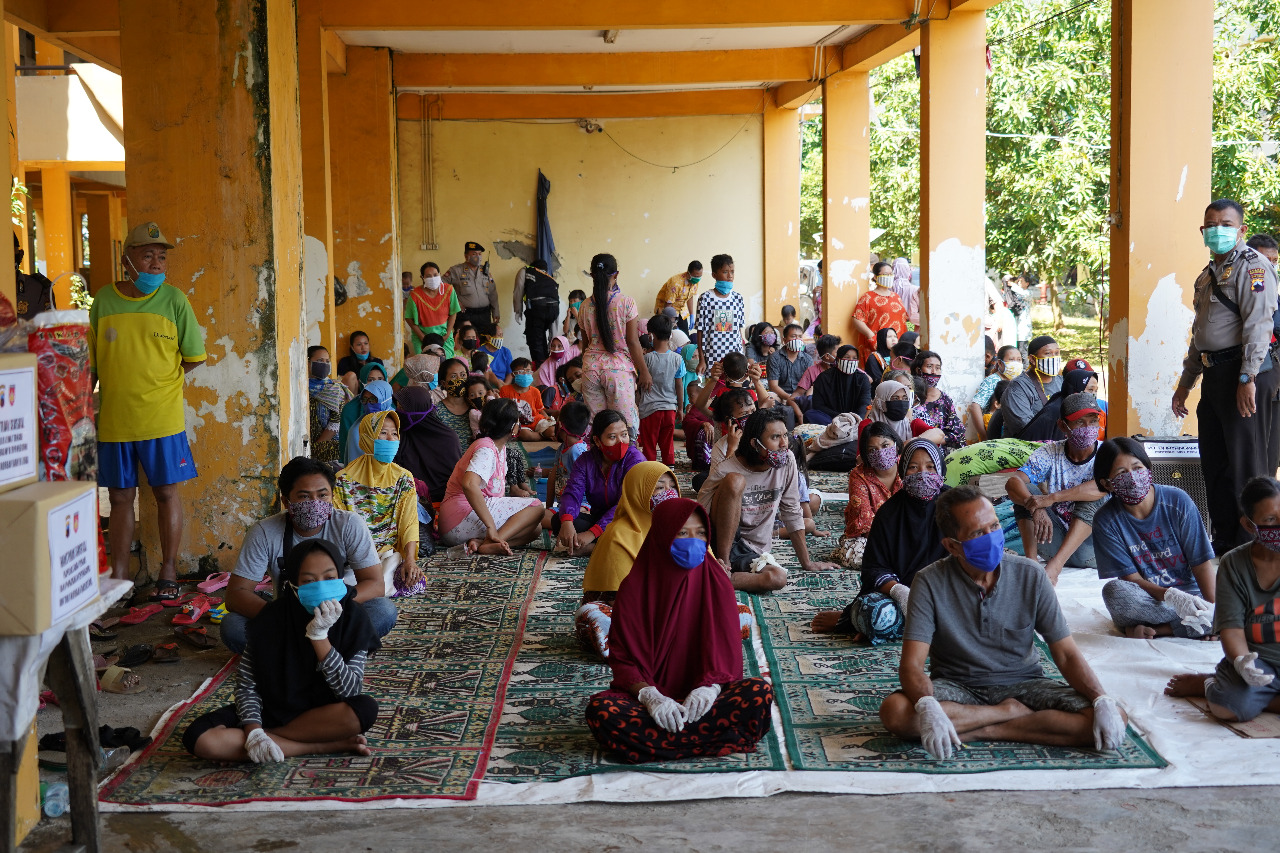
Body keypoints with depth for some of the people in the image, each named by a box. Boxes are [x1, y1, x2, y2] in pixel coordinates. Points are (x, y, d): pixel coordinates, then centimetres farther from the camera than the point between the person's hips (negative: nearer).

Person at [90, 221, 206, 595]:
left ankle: (168, 573, 15)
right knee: (120, 497, 8)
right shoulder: (104, 299, 3)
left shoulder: (174, 300, -3)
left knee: (166, 492, 4)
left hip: (162, 419, -2)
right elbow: (91, 360, 10)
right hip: (114, 420, 2)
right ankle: (119, 578, 16)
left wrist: (160, 381, 1)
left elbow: (194, 356, 2)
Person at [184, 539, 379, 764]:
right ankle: (324, 746, -23)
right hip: (270, 710, 2)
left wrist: (319, 635, -30)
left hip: (323, 714, -2)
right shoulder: (271, 619, -14)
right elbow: (246, 685, -9)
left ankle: (271, 736, -20)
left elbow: (349, 691, -22)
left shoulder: (351, 617, -15)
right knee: (199, 739, -26)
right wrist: (253, 730, -26)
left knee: (366, 709, -35)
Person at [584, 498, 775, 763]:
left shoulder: (716, 585, 4)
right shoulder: (634, 588, 0)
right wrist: (649, 695, -23)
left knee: (760, 693, -29)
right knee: (599, 710, -33)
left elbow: (727, 650, 1)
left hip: (701, 695, 1)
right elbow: (622, 657, -2)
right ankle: (707, 739, -30)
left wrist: (710, 687, -21)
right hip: (650, 694, -1)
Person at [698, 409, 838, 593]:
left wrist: (806, 563, 10)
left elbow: (792, 513, 6)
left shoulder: (786, 461, -4)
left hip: (752, 552, 4)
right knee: (735, 480, -28)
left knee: (778, 578, -32)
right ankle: (722, 564, -24)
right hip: (719, 541, -4)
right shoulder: (724, 471, -16)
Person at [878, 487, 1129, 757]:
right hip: (956, 686, -1)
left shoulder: (1030, 576, -7)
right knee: (895, 711, -33)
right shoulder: (931, 583, -13)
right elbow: (911, 665, -20)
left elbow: (1067, 655, -7)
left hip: (1022, 682, 2)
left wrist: (1103, 702, -25)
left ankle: (977, 731, -19)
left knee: (1115, 719, -22)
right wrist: (927, 707, -42)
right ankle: (1010, 713, -15)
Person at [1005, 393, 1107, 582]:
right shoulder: (1050, 453, 0)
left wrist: (1052, 498, -38)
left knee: (1094, 496, -27)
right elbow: (1013, 482, -15)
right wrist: (1036, 507, -36)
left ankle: (1055, 565, -39)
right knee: (1026, 491, -13)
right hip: (1057, 541, 3)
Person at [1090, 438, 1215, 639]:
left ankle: (1145, 628, -19)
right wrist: (1172, 596, -29)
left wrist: (1212, 606, -22)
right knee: (1114, 591, -35)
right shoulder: (1106, 521, -8)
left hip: (1188, 593, 1)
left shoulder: (1178, 501, -6)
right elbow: (1132, 579, -11)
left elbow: (1201, 562, -6)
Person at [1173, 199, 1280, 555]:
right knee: (1214, 462, 11)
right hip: (1215, 376, 9)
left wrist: (1248, 379, -23)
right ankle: (1224, 542, 20)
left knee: (1248, 463, -6)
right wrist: (1185, 383, 26)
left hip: (1247, 374, -9)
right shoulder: (1208, 276, 22)